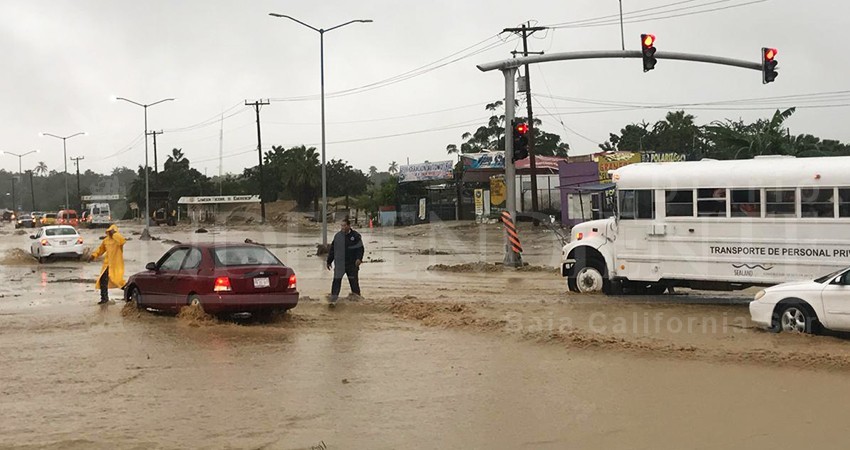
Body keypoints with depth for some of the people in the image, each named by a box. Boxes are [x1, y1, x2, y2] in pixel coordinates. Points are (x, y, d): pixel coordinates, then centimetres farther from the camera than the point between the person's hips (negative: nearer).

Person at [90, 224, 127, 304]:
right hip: (107, 264, 7)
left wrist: (115, 234, -27)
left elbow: (122, 241, -35)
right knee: (102, 280, 7)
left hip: (116, 265, -7)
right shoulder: (106, 240, 10)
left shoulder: (118, 239, -10)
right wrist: (94, 255, 9)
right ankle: (104, 298, 20)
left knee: (117, 280, -9)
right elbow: (101, 249, 21)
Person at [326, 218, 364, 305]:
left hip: (352, 264, -1)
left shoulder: (355, 236, -1)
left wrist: (359, 258, -19)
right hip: (339, 264, 1)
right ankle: (333, 299, -12)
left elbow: (360, 249, -3)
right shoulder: (337, 236, 6)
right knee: (336, 280, -10)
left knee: (354, 281, 8)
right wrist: (329, 261, 12)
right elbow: (332, 249, 12)